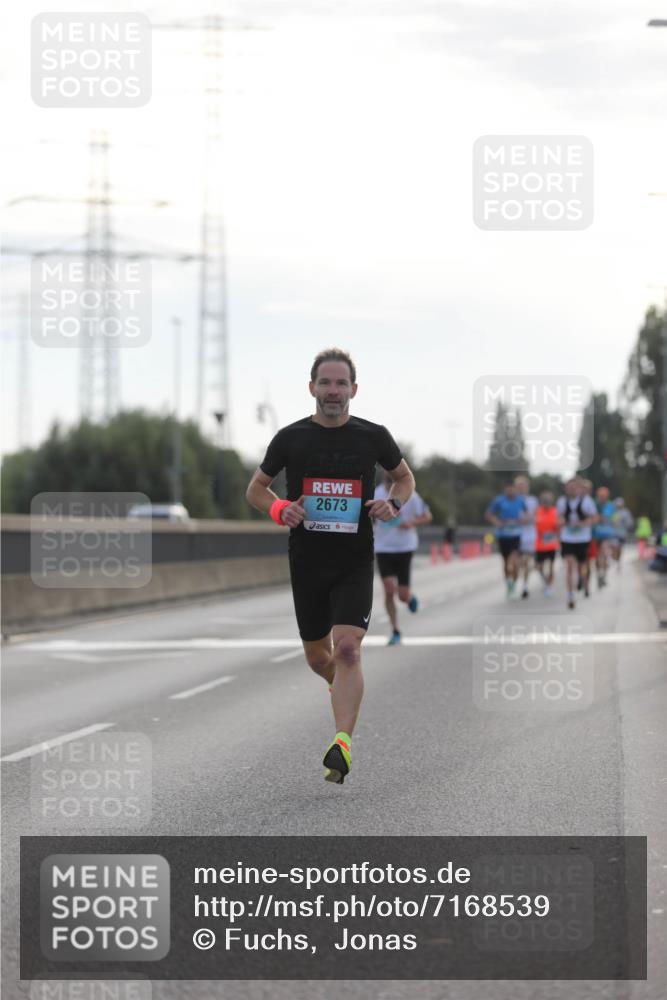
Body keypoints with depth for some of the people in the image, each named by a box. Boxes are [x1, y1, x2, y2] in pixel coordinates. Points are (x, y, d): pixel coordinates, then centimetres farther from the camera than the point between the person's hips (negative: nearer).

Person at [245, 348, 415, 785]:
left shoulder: (373, 436, -1)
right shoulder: (291, 437, 0)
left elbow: (405, 477, 16)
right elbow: (256, 487, 12)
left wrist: (394, 503, -6)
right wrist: (278, 508, -10)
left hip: (355, 563, -2)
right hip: (306, 564, 2)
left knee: (347, 649, -19)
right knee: (318, 656, 13)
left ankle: (343, 742, -24)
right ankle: (345, 689, 48)